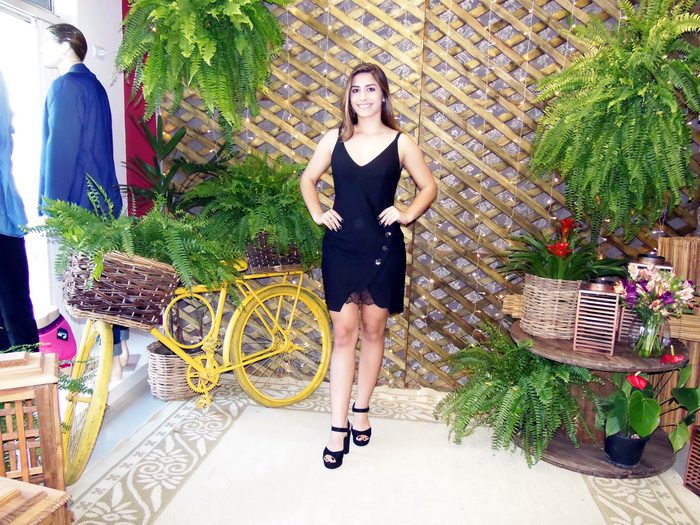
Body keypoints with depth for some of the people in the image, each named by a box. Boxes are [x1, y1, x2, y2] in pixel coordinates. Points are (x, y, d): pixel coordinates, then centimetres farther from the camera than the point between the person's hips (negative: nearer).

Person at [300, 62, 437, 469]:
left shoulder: (400, 142, 1)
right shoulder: (334, 139, 5)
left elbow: (429, 187, 9)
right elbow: (308, 179, 17)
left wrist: (407, 215, -6)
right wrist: (317, 213, 2)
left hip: (383, 249, 0)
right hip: (341, 248, 1)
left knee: (373, 330, 10)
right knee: (343, 334, 2)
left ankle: (362, 411, 29)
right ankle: (338, 427, 10)